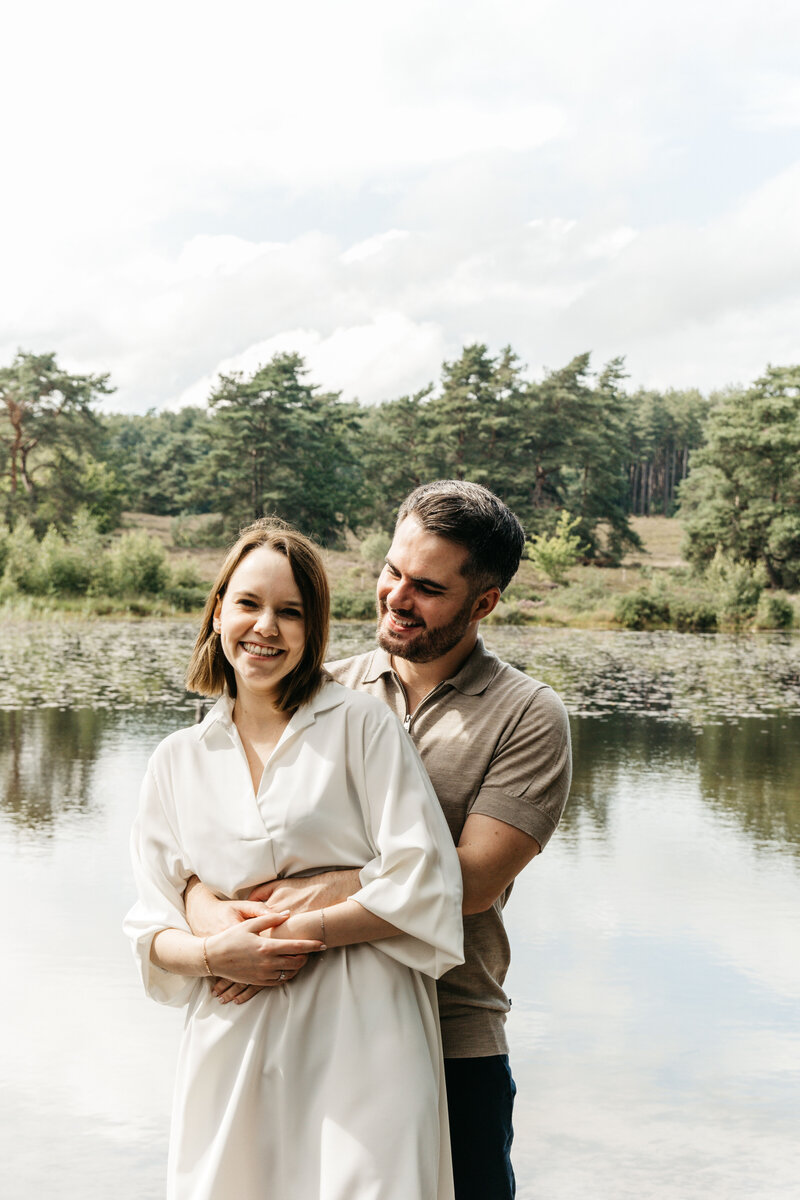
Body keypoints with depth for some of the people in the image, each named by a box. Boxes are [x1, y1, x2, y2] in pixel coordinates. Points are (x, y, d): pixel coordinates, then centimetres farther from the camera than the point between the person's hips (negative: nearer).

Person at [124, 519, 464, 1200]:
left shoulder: (361, 726, 0)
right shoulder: (177, 761, 13)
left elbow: (424, 885, -7)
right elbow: (154, 932, 13)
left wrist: (303, 931, -11)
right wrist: (216, 954, -7)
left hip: (364, 1040, -3)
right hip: (233, 1048, 3)